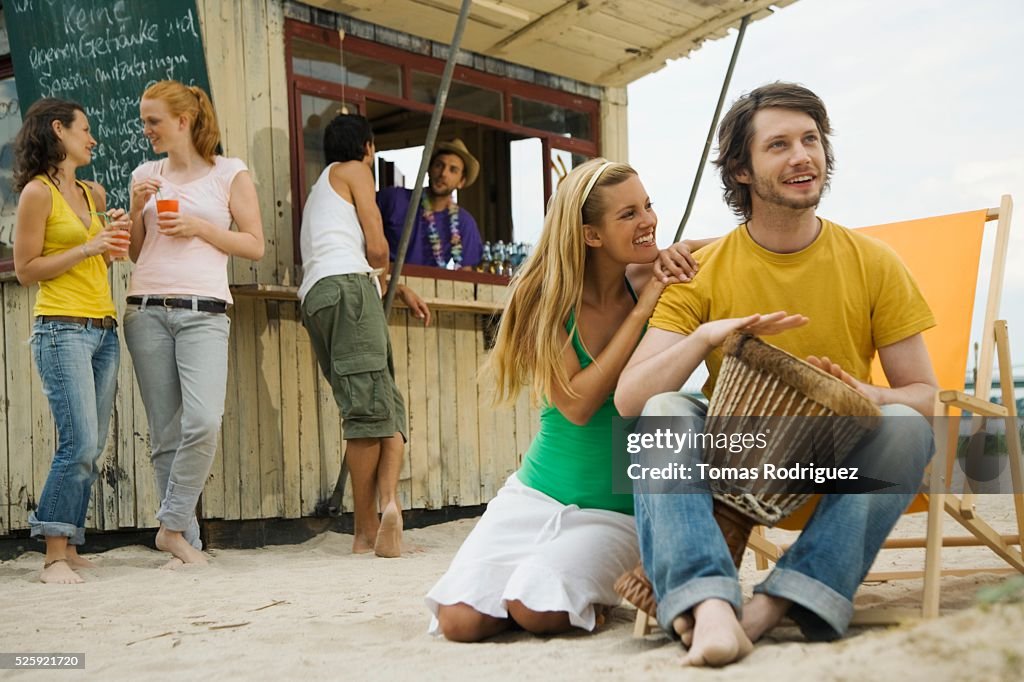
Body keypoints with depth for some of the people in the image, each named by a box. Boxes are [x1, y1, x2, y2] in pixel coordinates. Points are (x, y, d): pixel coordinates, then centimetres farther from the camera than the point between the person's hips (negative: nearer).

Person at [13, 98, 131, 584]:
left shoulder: (92, 193, 17)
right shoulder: (38, 192, -4)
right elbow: (26, 270, -7)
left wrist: (115, 233, 10)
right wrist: (87, 249, -13)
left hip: (104, 330, 7)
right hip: (62, 330, -7)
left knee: (91, 450, 4)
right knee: (79, 445, -14)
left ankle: (70, 549, 9)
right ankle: (54, 555, -6)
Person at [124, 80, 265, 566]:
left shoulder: (229, 173, 5)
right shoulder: (145, 176, 15)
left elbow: (255, 245, 3)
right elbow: (135, 253, 18)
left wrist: (198, 227, -7)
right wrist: (137, 210, 1)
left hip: (203, 312, -3)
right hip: (146, 311, 3)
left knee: (203, 423, -20)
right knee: (165, 434, 2)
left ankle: (173, 526, -4)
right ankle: (187, 541, 9)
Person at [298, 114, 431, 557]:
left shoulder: (321, 189, 37)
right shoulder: (355, 170, 12)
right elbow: (377, 248, 2)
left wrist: (400, 290, 37)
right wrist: (382, 274, 22)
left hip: (315, 297, 8)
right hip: (347, 287, -8)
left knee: (389, 407, 0)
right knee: (371, 407, -15)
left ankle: (386, 504, -17)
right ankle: (367, 531, -20)